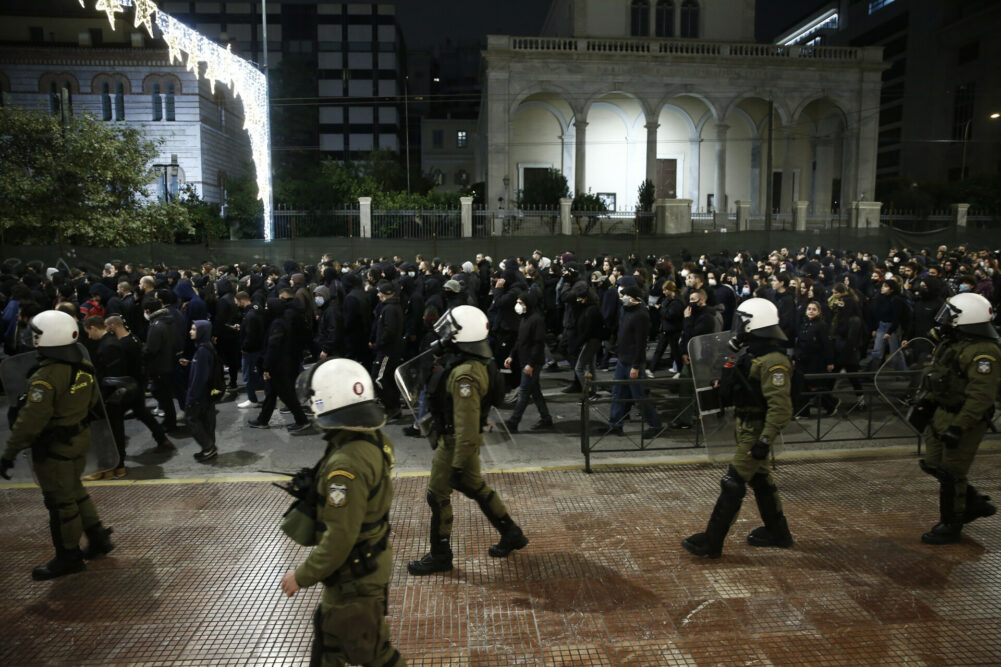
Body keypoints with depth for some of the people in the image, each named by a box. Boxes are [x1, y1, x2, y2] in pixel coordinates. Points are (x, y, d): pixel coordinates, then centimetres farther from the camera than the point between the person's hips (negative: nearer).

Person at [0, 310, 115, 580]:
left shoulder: (47, 375, -25)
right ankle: (98, 538, 31)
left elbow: (31, 419, -26)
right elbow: (93, 402, 13)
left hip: (54, 447, -8)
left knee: (60, 500, 6)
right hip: (80, 437, 8)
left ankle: (68, 557, 19)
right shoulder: (84, 366, 0)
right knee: (74, 491, 24)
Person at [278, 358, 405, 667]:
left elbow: (340, 539, -28)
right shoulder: (375, 439, -6)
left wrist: (302, 576, -15)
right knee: (329, 632, 27)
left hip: (354, 577, -9)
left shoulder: (346, 465, -33)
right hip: (370, 560, 9)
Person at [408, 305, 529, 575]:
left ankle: (439, 556, 22)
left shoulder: (464, 375, -31)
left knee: (438, 494, 5)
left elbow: (467, 427, -30)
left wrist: (458, 465, -25)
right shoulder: (474, 360, 1)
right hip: (460, 438, 10)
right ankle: (511, 534, 34)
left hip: (456, 442, -10)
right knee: (475, 487, 22)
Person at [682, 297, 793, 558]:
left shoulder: (773, 362, -22)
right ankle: (778, 532, 35)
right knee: (760, 479, 20)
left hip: (756, 431, -10)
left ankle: (711, 542, 0)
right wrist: (726, 383, 10)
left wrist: (765, 440, -29)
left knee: (733, 483, -6)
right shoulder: (752, 353, 10)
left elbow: (781, 408, -27)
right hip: (747, 427, 10)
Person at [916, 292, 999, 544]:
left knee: (951, 473, 0)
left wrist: (958, 427, -31)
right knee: (933, 464, 16)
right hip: (943, 414, 10)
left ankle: (950, 526, 15)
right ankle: (975, 504, 33)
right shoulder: (953, 342, 10)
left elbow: (981, 395, -29)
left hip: (965, 420, -10)